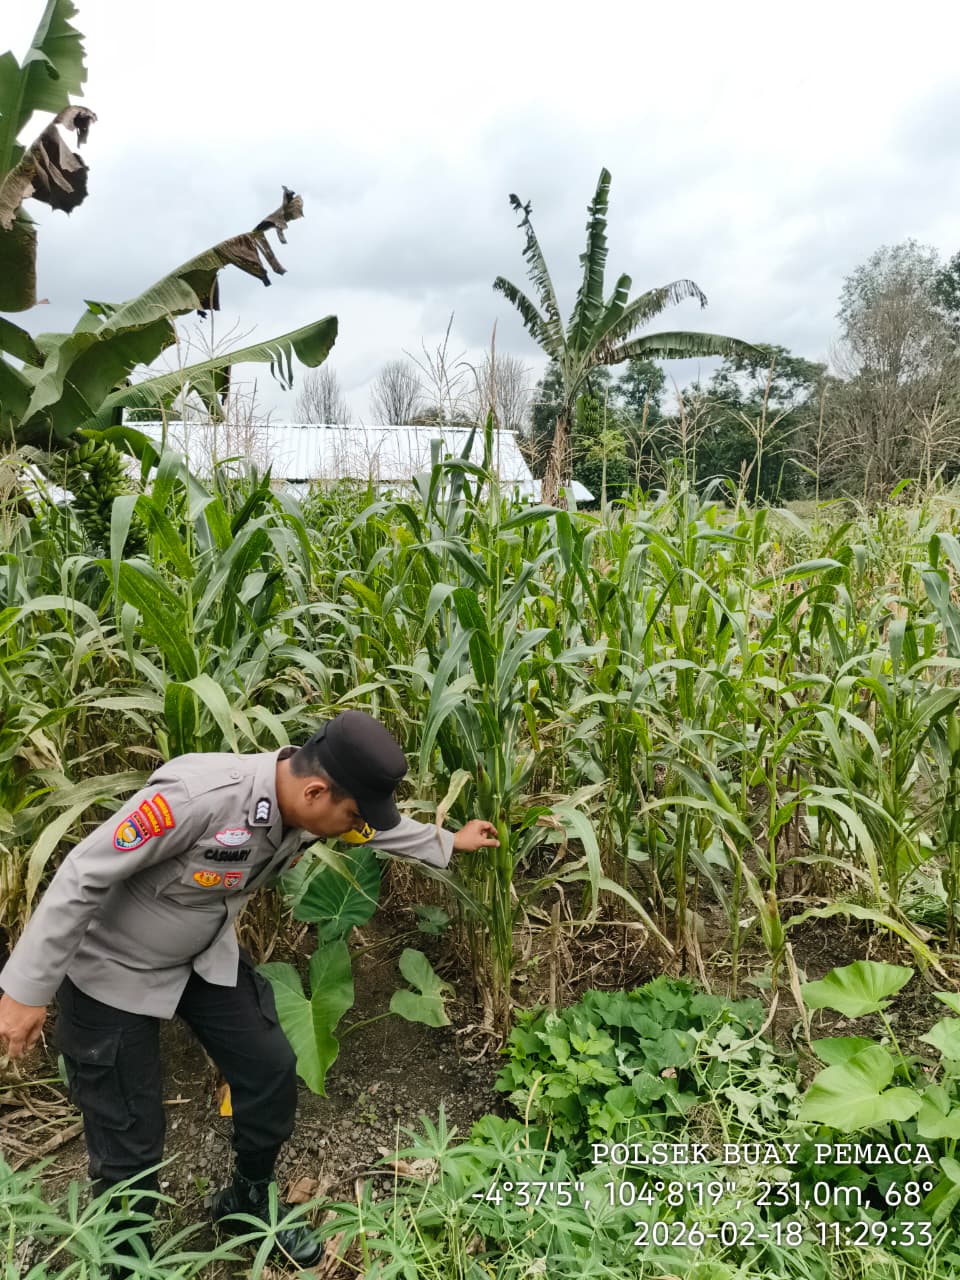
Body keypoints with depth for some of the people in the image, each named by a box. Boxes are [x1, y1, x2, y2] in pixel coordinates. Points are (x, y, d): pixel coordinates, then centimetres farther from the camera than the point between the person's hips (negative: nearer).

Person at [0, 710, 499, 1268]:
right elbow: (82, 877, -30)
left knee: (272, 1072, 10)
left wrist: (450, 842, 19)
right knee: (131, 1141, 1)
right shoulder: (198, 795, -40)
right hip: (112, 971, -6)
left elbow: (384, 826, 7)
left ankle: (249, 1204, 36)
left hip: (206, 956, 7)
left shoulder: (306, 801, -16)